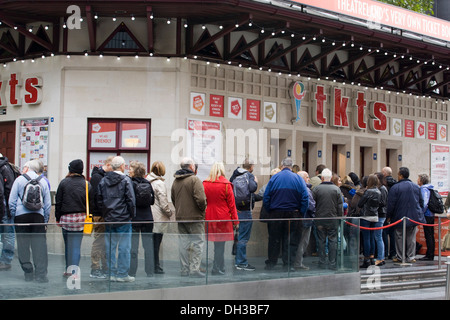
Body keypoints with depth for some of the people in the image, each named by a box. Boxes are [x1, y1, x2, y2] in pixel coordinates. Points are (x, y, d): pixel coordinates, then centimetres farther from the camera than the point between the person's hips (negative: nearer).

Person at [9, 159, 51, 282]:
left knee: (23, 245, 6)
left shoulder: (19, 180, 2)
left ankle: (28, 273, 8)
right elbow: (48, 204, 11)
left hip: (21, 216, -2)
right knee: (40, 245, 0)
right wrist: (45, 220, 16)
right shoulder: (43, 182, 10)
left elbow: (12, 201, 1)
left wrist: (13, 216, 10)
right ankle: (40, 274, -5)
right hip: (38, 216, 2)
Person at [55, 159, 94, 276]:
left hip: (66, 218, 0)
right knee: (76, 246, 2)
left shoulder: (64, 182, -2)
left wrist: (58, 218, 8)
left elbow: (58, 202, 1)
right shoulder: (87, 184, 1)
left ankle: (68, 270, 18)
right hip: (81, 218, 0)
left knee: (68, 245, 12)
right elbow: (91, 203, 2)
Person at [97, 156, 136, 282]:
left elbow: (99, 200, 11)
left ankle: (111, 273, 12)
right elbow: (130, 199, -9)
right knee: (124, 247, 0)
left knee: (110, 247, 9)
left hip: (108, 219, 5)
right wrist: (132, 215, 2)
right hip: (123, 219, -5)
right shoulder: (126, 180, -8)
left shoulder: (103, 181, 9)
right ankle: (122, 274, 1)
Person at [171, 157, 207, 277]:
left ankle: (185, 269, 14)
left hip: (180, 217, 7)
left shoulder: (175, 181, 11)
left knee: (184, 243, 11)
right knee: (197, 242, -1)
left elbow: (173, 200, 17)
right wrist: (203, 208, -3)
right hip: (194, 217, -7)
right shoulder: (194, 180, -12)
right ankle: (194, 269, -5)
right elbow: (200, 199, -21)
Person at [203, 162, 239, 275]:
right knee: (220, 244, 2)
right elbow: (231, 204, -4)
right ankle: (218, 269, 6)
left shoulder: (205, 184, 2)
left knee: (217, 244, 12)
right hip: (223, 218, -4)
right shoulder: (226, 184, -8)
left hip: (209, 218, 4)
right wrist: (235, 220, 1)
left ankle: (218, 269, 17)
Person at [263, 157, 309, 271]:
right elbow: (305, 197, -5)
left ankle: (270, 263, 15)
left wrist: (269, 211, 6)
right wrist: (301, 214, -1)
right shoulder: (298, 178, 1)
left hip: (276, 213, 1)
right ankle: (289, 264, 4)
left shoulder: (274, 178, 1)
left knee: (274, 239, 9)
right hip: (293, 214, -1)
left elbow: (266, 197, -1)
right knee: (291, 240, 5)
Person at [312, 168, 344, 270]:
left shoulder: (316, 189, -5)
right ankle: (332, 263, 6)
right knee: (333, 241, 5)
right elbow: (340, 206, -1)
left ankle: (322, 263, 11)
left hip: (320, 219, 0)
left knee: (321, 241, 8)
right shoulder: (336, 189, -3)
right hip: (333, 219, 0)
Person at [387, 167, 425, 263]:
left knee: (400, 237, 5)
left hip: (400, 218, -4)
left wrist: (388, 216, 1)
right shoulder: (416, 187, 6)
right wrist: (420, 214, 22)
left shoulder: (395, 187, -11)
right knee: (411, 238, 9)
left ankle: (400, 257, 9)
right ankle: (411, 257, 11)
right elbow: (421, 202, 13)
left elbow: (391, 204, -11)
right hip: (414, 217, 4)